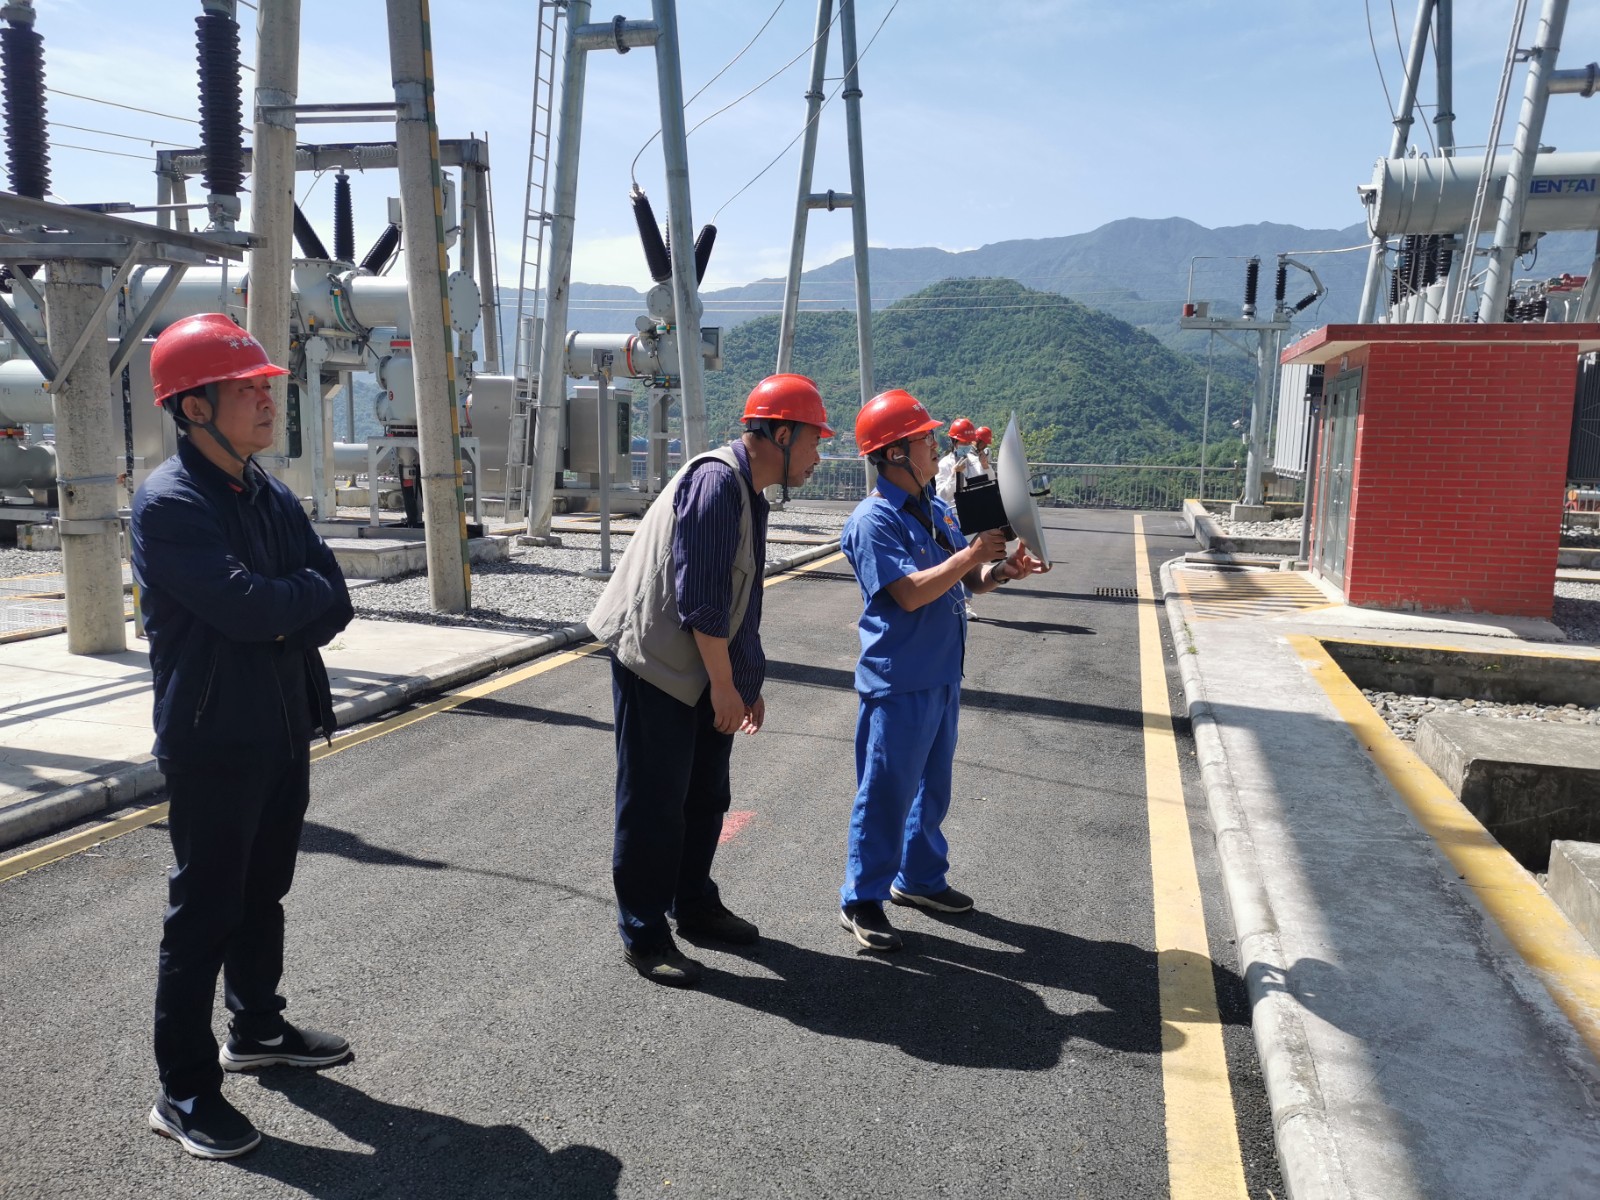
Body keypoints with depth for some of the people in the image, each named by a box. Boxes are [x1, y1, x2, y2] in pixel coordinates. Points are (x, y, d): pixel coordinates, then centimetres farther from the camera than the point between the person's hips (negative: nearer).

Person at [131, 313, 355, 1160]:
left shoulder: (273, 499, 10)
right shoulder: (169, 503, -15)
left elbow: (333, 604, 3)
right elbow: (249, 608, -26)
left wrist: (279, 611, -16)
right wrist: (305, 592, -8)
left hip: (285, 731, 8)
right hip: (213, 740, -7)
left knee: (263, 893, 20)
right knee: (205, 912, 1)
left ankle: (257, 1028, 38)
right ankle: (182, 1091, 14)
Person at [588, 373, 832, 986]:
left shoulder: (747, 491, 13)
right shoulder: (717, 479, -20)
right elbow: (701, 597, -24)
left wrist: (747, 681, 20)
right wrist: (726, 685, -18)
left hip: (702, 671, 10)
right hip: (656, 665, -10)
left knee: (706, 796, 18)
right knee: (654, 804, 0)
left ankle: (695, 906, 34)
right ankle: (643, 936, 13)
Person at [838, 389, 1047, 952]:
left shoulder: (937, 510, 10)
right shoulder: (873, 520, -16)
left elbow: (970, 579, 13)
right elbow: (910, 592, -25)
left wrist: (1002, 569, -7)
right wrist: (972, 554, -23)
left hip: (941, 676, 8)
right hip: (898, 682, -8)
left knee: (932, 786, 20)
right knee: (886, 794, 1)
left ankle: (920, 877, 37)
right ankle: (861, 901, 15)